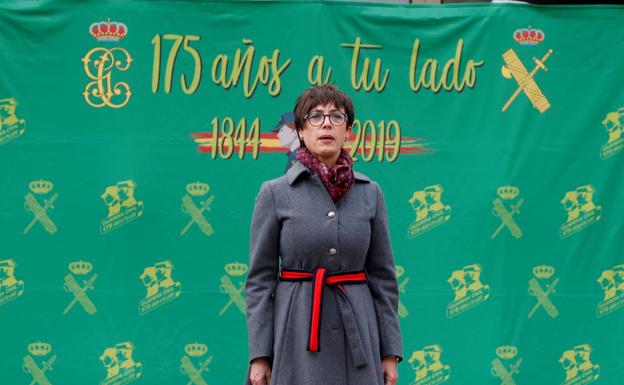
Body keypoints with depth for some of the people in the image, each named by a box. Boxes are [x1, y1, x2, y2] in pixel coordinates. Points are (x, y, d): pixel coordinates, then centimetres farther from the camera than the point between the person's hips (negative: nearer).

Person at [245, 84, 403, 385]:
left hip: (356, 330, 2)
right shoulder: (275, 193, 0)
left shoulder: (370, 193, 7)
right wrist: (259, 355, -5)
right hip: (297, 333, -2)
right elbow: (260, 279, 0)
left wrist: (390, 352, 5)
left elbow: (382, 276, 9)